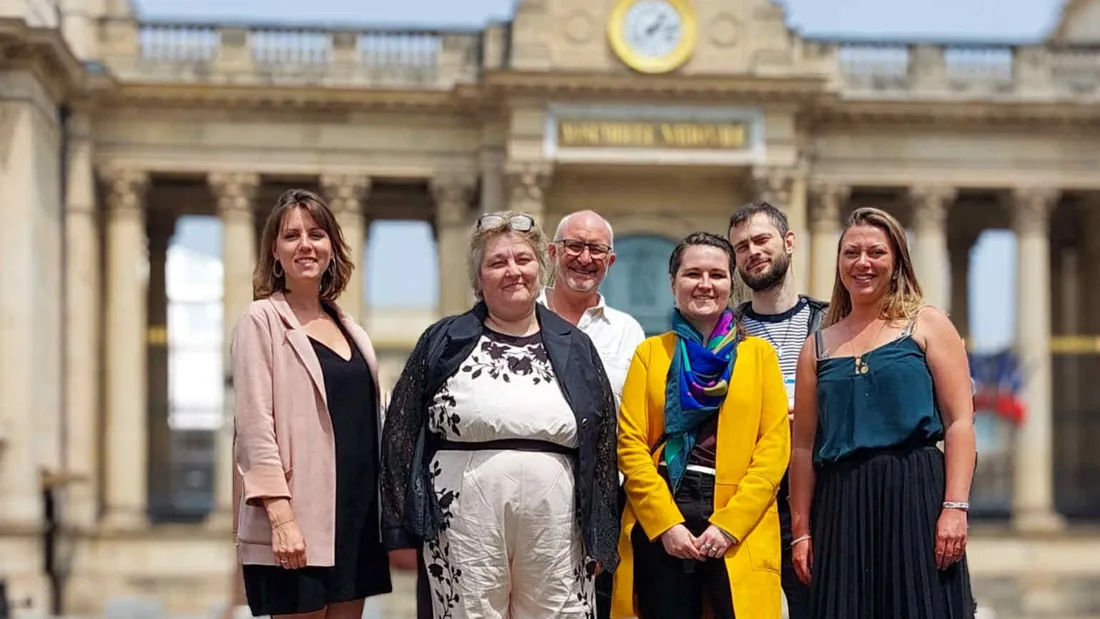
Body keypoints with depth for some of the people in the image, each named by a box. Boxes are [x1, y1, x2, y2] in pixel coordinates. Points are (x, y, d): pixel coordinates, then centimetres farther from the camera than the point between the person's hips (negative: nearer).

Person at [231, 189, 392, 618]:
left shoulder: (349, 328, 16)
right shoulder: (261, 321, -4)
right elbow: (255, 425, -12)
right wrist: (281, 516, -20)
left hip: (358, 516, 6)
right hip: (299, 522, -6)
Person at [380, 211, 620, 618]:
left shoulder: (574, 348, 13)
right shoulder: (444, 342, 7)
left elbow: (602, 445, 14)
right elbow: (402, 433, 6)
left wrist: (599, 538, 10)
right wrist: (402, 529, 0)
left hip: (553, 519, 2)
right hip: (464, 519, -2)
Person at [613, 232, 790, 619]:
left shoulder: (759, 353, 10)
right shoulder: (650, 353, 11)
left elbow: (775, 446, 2)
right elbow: (630, 444, 2)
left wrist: (729, 524, -9)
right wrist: (666, 522, -10)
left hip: (741, 532, 0)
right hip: (659, 527, 0)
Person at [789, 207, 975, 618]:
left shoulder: (927, 325, 7)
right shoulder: (818, 345, 15)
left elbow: (959, 422, -1)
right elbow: (804, 445, 13)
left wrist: (955, 508, -12)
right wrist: (801, 530, 6)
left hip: (915, 492, -3)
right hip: (841, 506, 3)